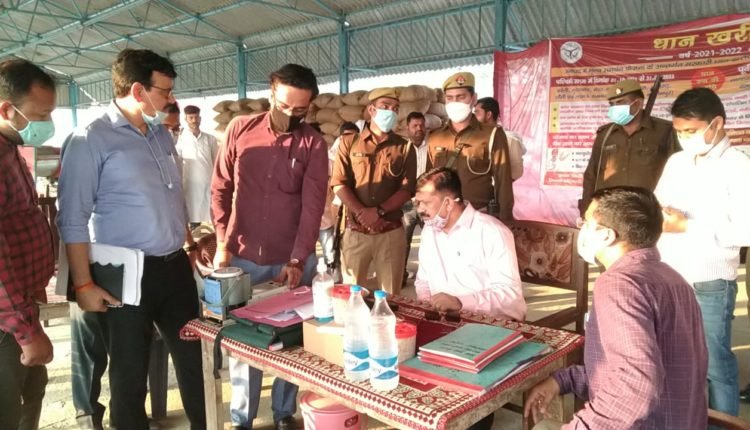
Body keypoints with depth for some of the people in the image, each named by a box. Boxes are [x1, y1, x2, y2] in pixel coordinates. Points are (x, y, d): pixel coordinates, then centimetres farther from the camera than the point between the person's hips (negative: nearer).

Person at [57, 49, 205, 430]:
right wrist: (83, 285, -14)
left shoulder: (161, 134, 10)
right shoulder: (90, 140, -11)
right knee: (130, 374, 11)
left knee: (194, 357, 17)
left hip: (175, 267, 7)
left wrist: (191, 244, 19)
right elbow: (73, 219, -13)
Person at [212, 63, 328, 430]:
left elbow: (312, 206, -9)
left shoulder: (314, 145, -4)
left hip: (292, 261, 0)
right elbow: (221, 189, 3)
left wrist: (297, 260, -18)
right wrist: (222, 243, -4)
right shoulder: (240, 129, -1)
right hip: (242, 256, 1)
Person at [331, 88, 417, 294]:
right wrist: (362, 213, -13)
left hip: (391, 232, 0)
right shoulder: (349, 143, 6)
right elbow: (339, 184, -1)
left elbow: (407, 189, -1)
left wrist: (378, 211, -14)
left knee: (390, 295, 6)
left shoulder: (404, 148, 7)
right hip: (355, 230, 0)